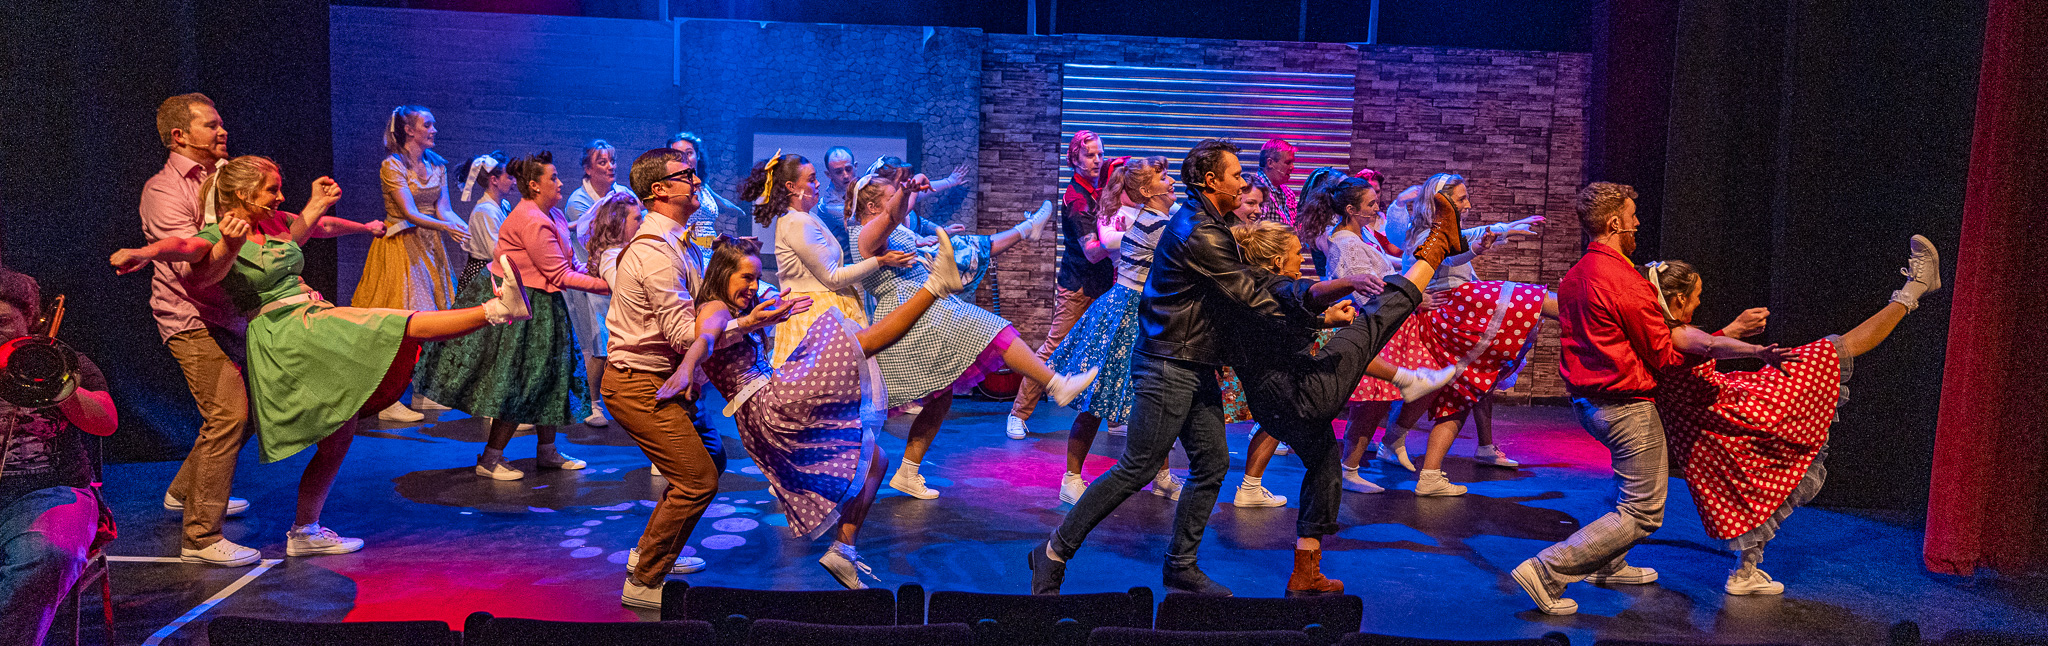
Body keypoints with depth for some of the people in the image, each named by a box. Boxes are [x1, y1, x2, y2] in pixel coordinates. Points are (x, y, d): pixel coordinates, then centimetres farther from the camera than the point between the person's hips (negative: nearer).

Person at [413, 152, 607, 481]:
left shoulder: (553, 216, 9)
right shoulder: (532, 222, -23)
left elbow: (569, 264, 11)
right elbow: (560, 275, -23)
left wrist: (598, 275, -4)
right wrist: (604, 286, -20)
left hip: (538, 303, 10)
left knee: (547, 376, 13)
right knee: (516, 382, -5)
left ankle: (546, 451, 23)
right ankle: (490, 459, 5)